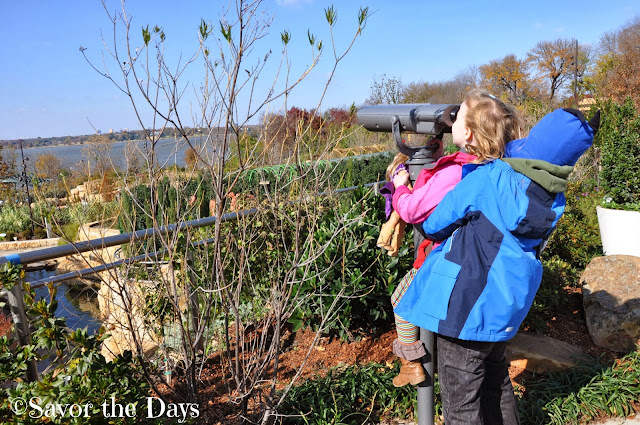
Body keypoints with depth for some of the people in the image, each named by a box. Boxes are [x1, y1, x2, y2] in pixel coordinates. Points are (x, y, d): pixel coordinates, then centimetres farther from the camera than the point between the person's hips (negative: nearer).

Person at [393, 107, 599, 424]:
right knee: (494, 377, 29)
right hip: (504, 305, 7)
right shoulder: (553, 199, 1)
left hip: (466, 305, -7)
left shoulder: (490, 178, -20)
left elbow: (434, 225, -12)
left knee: (461, 397, 8)